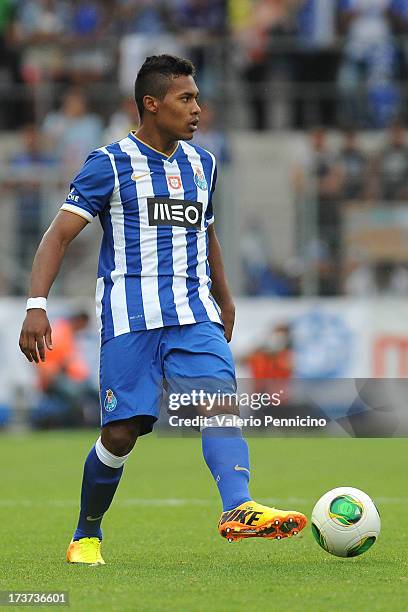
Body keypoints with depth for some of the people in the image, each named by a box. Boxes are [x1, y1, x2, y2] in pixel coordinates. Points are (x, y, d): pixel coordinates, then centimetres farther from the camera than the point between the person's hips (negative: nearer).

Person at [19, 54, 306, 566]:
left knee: (221, 401, -21)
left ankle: (239, 510, -40)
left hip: (195, 315, 4)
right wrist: (36, 306, -19)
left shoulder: (202, 164, 16)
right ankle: (86, 535, 18)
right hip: (130, 318, -4)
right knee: (121, 433, -5)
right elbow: (59, 235, -7)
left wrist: (224, 298, 34)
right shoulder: (110, 164, -2)